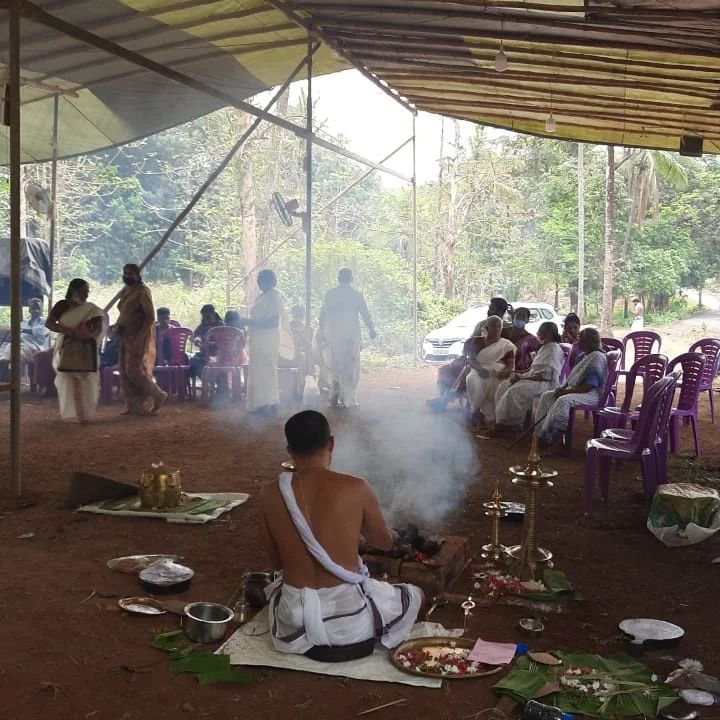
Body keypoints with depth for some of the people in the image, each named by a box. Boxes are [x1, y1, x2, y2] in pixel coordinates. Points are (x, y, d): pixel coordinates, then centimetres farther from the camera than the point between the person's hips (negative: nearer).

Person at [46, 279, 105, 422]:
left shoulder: (91, 309, 6)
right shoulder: (62, 305, 1)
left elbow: (98, 328, -3)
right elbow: (48, 323, -8)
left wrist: (89, 335, -26)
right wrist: (70, 331, -22)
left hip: (86, 349, 1)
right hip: (66, 349, -1)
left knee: (87, 381, -4)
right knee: (67, 382, -2)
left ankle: (85, 412, 2)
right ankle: (70, 412, 6)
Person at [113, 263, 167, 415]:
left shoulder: (142, 292, -13)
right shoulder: (125, 292, 12)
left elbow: (150, 316, -17)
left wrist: (140, 337, -22)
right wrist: (117, 326, 2)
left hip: (139, 338, -8)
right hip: (126, 337, 8)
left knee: (135, 370, -10)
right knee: (125, 371, 5)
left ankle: (159, 395, 6)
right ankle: (134, 406, 10)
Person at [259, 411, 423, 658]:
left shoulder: (270, 494, -7)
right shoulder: (356, 489, -13)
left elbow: (277, 561, 6)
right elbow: (385, 543, 6)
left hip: (294, 622, 3)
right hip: (348, 619, -3)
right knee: (415, 595, 27)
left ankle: (308, 641, 19)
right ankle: (353, 640, 12)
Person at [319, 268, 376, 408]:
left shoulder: (330, 294, 2)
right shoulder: (356, 295, -3)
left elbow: (323, 313, 5)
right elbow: (365, 314, 1)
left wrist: (322, 330, 16)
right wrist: (371, 329, 14)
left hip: (333, 335, 3)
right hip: (351, 334, -3)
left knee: (335, 366, 12)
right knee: (351, 367, 3)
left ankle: (335, 396, 10)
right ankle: (349, 400, 2)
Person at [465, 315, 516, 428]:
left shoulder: (506, 344, 14)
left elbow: (511, 365, 4)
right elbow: (470, 359, 4)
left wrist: (504, 372, -20)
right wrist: (479, 368, -18)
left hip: (496, 373, -1)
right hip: (479, 372, 1)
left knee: (491, 382, -37)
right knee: (473, 381, -36)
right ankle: (475, 411, -22)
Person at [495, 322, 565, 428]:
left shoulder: (554, 349, -10)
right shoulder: (544, 348, 21)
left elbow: (547, 375, -20)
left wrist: (523, 377, -18)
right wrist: (521, 375, 1)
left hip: (546, 383, -10)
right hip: (533, 379, 10)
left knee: (514, 391, -29)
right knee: (503, 386, -5)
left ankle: (509, 424, -19)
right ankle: (502, 420, -7)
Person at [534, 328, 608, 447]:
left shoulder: (597, 358, -16)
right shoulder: (584, 356, 15)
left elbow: (588, 387, -23)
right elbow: (573, 377, 19)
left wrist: (566, 391, -18)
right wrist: (563, 387, -1)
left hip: (593, 394, -10)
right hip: (574, 390, 10)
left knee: (563, 401, -35)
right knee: (546, 396, -4)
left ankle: (549, 435, -28)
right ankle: (540, 430, -11)